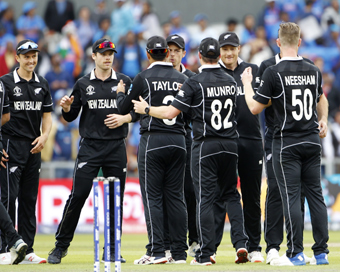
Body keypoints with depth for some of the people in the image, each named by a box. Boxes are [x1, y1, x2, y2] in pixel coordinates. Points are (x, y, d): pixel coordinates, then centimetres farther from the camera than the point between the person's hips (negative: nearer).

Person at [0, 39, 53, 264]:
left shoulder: (42, 85, 13)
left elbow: (47, 116, 17)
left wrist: (44, 136, -2)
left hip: (34, 147, 6)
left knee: (29, 199, 8)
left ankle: (27, 250, 11)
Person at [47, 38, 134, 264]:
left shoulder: (125, 82, 7)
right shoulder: (83, 84, 7)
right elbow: (71, 117, 10)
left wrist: (124, 118, -11)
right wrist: (66, 108, -12)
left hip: (116, 147, 1)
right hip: (90, 146, -1)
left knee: (116, 198, 1)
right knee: (78, 195, -8)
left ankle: (113, 250, 10)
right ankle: (61, 246, 1)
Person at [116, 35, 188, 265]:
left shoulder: (144, 78, -6)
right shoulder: (182, 78, 6)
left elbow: (124, 108, 4)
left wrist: (120, 93, 25)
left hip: (153, 141, -4)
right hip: (178, 140, 4)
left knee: (152, 196, -2)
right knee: (176, 196, 7)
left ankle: (156, 251, -9)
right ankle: (179, 253, 6)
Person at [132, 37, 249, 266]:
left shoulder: (195, 83, -10)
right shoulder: (231, 82, 8)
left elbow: (171, 112, -12)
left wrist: (146, 109, 5)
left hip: (206, 145, -5)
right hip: (230, 144, 5)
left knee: (205, 197, -2)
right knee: (230, 194, 16)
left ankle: (205, 253, -3)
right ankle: (241, 243, 2)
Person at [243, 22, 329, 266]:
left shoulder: (274, 73, -11)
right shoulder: (314, 71, 6)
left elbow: (255, 108, -5)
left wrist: (247, 84, 9)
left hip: (287, 143, -5)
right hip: (312, 141, 5)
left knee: (291, 197, -3)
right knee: (315, 194, 7)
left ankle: (296, 253, -4)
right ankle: (321, 252, 8)